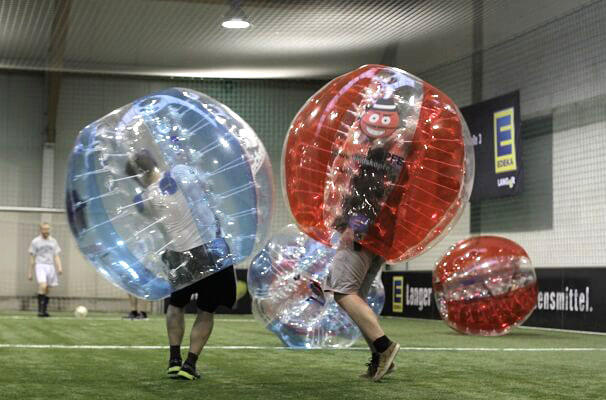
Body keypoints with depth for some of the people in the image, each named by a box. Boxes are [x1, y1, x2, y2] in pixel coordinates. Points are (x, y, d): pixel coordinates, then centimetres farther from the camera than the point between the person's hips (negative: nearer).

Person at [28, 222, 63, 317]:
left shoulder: (53, 241, 14)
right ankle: (40, 310, -21)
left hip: (51, 267, 4)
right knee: (43, 286, -23)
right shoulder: (35, 241, 5)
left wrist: (59, 267, -3)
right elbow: (32, 258, 7)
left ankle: (45, 311, 11)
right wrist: (30, 272, 6)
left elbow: (56, 256, 13)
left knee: (47, 290, 4)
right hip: (40, 266, -4)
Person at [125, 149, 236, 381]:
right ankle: (189, 366, 8)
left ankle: (174, 360, 24)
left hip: (180, 256, 2)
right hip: (211, 251, -2)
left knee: (176, 305, 27)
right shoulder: (178, 173, -14)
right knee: (206, 311, 11)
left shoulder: (143, 201, -4)